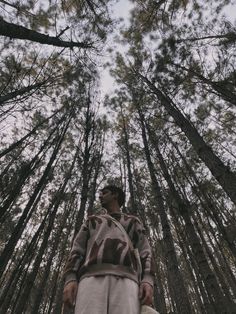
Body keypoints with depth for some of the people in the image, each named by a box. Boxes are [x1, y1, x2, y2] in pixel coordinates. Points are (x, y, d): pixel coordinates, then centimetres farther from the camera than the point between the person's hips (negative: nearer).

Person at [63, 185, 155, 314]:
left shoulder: (133, 222, 30)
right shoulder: (92, 220, 32)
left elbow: (145, 253, 16)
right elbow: (77, 250, 18)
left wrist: (148, 282, -5)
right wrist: (70, 280, -2)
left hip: (125, 280, 0)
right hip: (92, 279, 1)